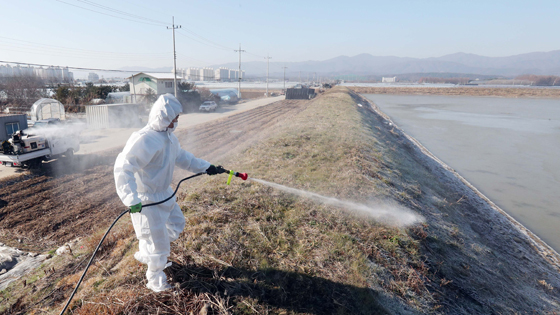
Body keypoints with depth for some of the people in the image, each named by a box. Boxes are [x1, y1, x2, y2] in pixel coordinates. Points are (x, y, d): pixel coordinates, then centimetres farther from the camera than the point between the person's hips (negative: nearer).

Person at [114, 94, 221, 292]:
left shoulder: (168, 137, 3)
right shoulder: (144, 140, -28)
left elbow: (181, 156, 16)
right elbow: (123, 168, -33)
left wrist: (205, 167, 13)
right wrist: (131, 199, -41)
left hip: (164, 194, 9)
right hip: (146, 200, -9)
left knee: (177, 224, 22)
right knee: (158, 240, 4)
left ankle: (144, 253, 43)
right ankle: (155, 280, 30)